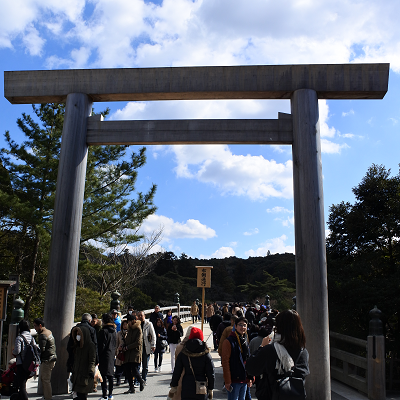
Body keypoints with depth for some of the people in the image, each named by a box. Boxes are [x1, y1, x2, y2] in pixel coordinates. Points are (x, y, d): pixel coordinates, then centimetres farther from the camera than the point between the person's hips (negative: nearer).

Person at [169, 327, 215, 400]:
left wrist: (173, 386, 13)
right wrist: (210, 390, 7)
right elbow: (211, 374, -4)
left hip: (186, 389, 1)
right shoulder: (206, 355, -8)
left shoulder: (182, 354, -3)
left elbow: (176, 372, 1)